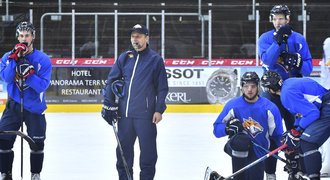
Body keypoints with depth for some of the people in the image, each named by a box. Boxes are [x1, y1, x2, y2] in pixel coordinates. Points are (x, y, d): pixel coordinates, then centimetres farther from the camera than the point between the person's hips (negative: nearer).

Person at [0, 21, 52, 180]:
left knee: (37, 142, 2)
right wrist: (15, 59, -25)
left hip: (34, 107, -1)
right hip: (14, 105, 2)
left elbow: (43, 85, -15)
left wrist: (30, 74, -30)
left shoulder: (43, 59, -8)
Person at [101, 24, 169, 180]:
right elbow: (111, 81, 10)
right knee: (124, 148, 10)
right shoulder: (124, 58, 8)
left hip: (145, 114, -4)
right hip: (124, 113, 4)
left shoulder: (155, 59, -2)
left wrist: (159, 110, -8)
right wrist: (109, 105, 4)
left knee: (147, 149, -1)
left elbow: (162, 87, -2)